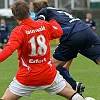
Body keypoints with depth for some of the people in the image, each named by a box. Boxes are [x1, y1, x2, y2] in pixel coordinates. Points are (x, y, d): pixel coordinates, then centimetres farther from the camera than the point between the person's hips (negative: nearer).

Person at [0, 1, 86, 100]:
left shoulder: (18, 32, -14)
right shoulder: (44, 25, 1)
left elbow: (9, 50, -30)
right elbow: (59, 31, 21)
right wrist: (52, 21, 39)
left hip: (27, 78, -3)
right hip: (49, 75, 4)